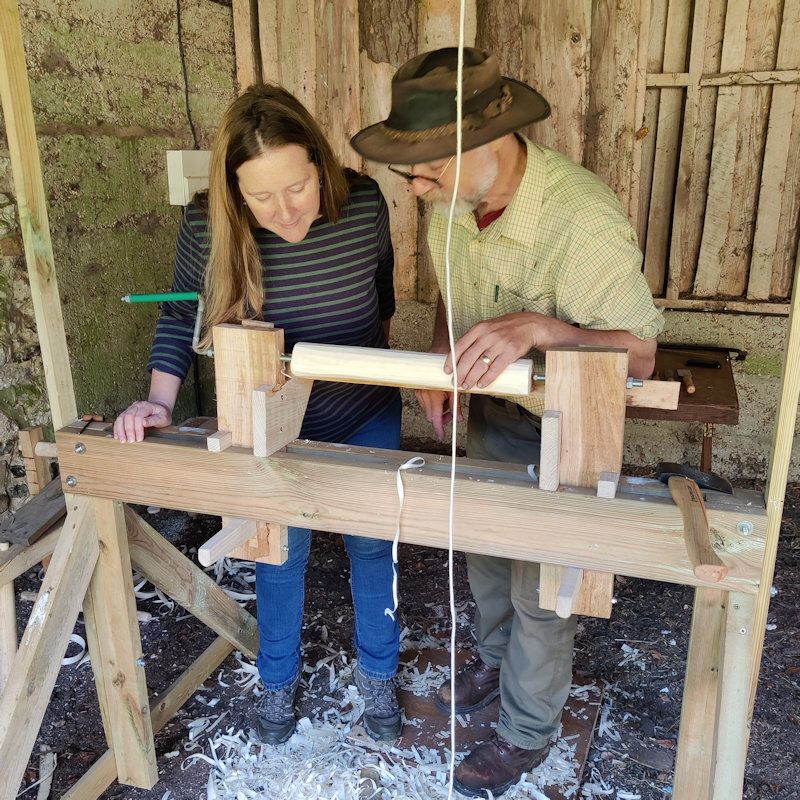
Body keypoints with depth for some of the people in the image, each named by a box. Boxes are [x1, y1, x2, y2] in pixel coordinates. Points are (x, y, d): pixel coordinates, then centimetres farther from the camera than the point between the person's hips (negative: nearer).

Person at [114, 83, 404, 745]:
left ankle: (378, 673, 42)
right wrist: (160, 400, -18)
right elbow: (182, 316, -5)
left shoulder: (363, 204, -20)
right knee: (281, 552, 16)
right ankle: (279, 679, 44)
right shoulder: (207, 225, -22)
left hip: (366, 418, 1)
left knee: (371, 544, 16)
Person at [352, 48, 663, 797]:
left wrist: (537, 327, -45)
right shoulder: (452, 201, -10)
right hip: (487, 416, 7)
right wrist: (438, 361, -11)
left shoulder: (583, 221, -33)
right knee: (484, 551, 25)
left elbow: (637, 354, -28)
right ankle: (496, 656, 55)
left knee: (540, 592, 11)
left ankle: (527, 731, 37)